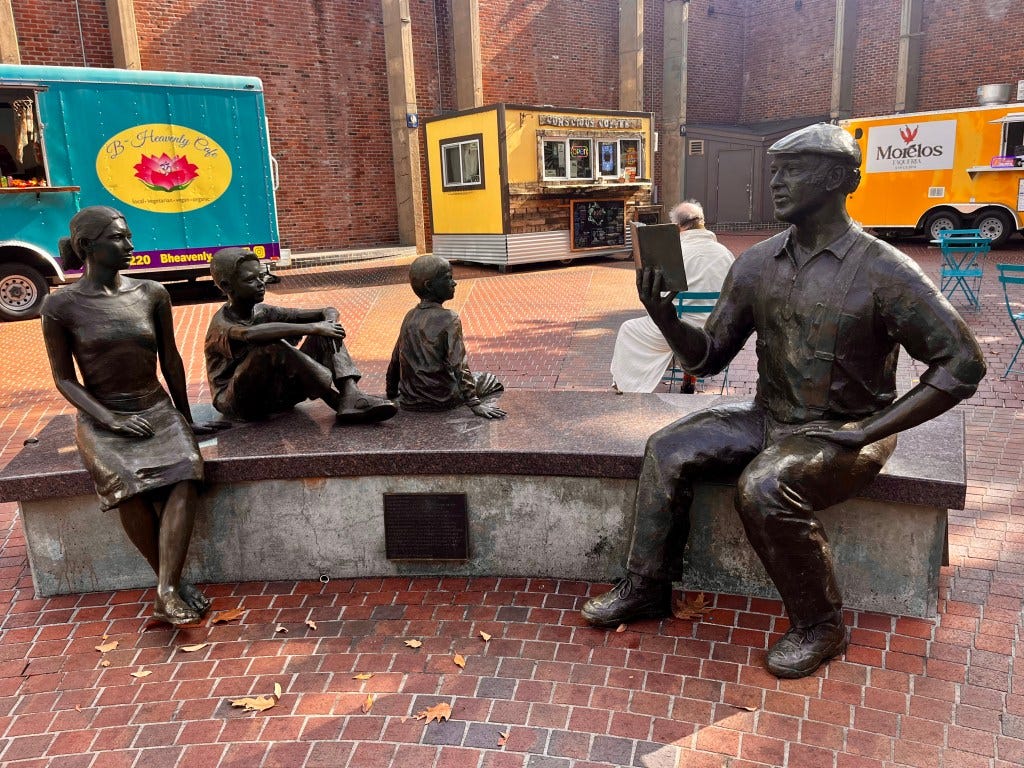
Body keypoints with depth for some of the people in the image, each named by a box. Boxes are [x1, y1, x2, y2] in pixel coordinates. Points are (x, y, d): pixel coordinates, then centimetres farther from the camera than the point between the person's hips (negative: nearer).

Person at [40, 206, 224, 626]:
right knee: (126, 484, -32)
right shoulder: (61, 305, -3)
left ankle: (165, 591, -30)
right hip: (101, 419, -2)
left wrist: (185, 419, 14)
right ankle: (173, 582, -15)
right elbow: (64, 378, -1)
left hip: (157, 409, 2)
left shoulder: (151, 294, 3)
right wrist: (111, 420, -15)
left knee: (183, 474, -29)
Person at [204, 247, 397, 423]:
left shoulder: (264, 312, 7)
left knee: (323, 333, -9)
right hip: (239, 403, -7)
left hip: (277, 395, 7)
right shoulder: (222, 325, -15)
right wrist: (311, 328, -39)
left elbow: (328, 311, 4)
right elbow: (251, 333, -42)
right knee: (273, 347, -35)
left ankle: (350, 393, -33)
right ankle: (337, 400, -28)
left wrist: (329, 322, -21)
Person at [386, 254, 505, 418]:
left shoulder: (410, 317, 4)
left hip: (409, 401, 6)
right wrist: (475, 404, -20)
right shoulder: (449, 319, -14)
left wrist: (391, 392, 24)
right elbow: (459, 366, -20)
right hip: (442, 400, -5)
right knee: (491, 381, 14)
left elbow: (395, 360, 11)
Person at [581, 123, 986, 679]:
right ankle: (646, 587, 5)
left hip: (843, 432, -6)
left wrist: (866, 431, -18)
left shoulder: (882, 270, -16)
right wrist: (665, 318, -16)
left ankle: (819, 626, -6)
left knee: (763, 489, -31)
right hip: (769, 418, 6)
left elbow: (962, 363, -14)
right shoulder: (756, 264, 1)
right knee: (667, 451, -10)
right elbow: (708, 357, 4)